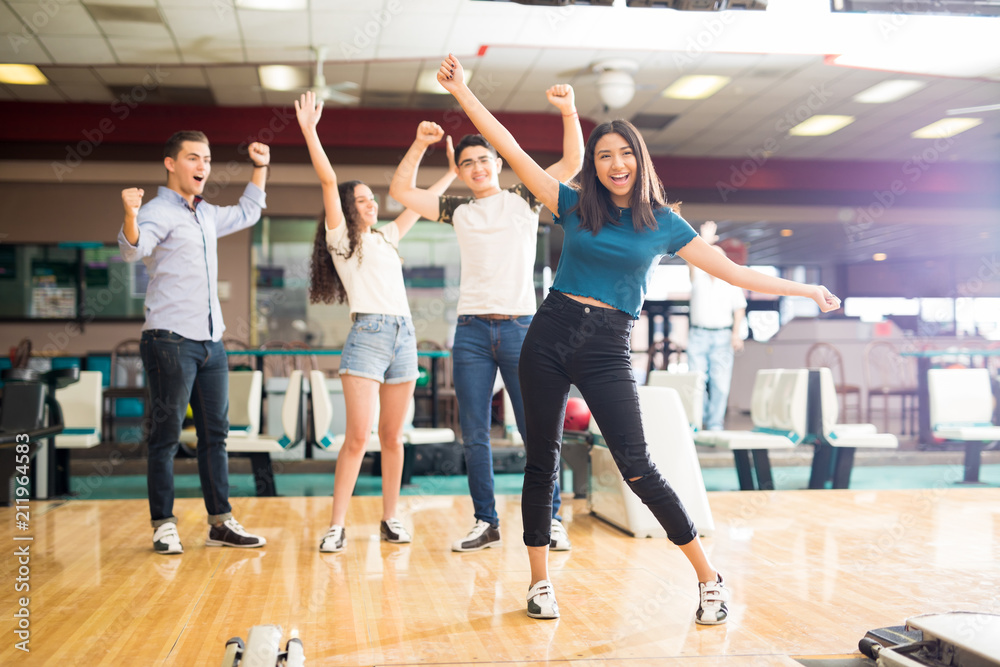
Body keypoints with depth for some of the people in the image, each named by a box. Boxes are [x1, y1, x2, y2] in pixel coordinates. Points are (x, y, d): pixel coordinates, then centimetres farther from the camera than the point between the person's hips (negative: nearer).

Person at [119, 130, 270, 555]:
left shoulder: (207, 215, 18)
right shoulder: (159, 211, -7)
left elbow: (246, 214, 39)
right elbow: (133, 251, -27)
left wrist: (260, 169, 33)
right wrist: (130, 217, -47)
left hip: (211, 342, 8)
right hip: (171, 340, -8)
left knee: (215, 434, 9)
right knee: (167, 435, -2)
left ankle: (221, 523, 15)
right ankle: (164, 525, 5)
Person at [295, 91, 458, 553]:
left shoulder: (386, 237, 22)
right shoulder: (341, 239, 5)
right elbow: (329, 182, -5)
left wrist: (454, 172, 36)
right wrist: (309, 130, -12)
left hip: (404, 335, 6)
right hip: (367, 336, -6)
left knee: (392, 437, 8)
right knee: (357, 437, -11)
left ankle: (389, 520, 15)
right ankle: (337, 527, -6)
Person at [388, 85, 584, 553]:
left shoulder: (524, 199, 9)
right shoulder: (459, 211, 15)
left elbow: (572, 163, 1)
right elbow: (400, 190, 14)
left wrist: (568, 111, -11)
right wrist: (420, 145, 4)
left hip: (520, 326, -3)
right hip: (471, 330, 3)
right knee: (474, 435, 3)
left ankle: (551, 520, 7)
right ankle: (486, 524, 12)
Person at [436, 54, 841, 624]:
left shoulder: (663, 223, 5)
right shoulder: (575, 206, 7)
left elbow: (732, 271, 8)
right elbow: (512, 150, 4)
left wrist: (804, 289, 7)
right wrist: (462, 90, 0)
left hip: (607, 350, -2)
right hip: (551, 336, 2)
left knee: (637, 468, -9)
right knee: (541, 461, 5)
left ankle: (710, 577, 5)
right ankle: (540, 582, 20)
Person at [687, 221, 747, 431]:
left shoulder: (731, 282, 12)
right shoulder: (698, 277, 10)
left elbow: (739, 308, 9)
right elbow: (692, 260, -9)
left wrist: (737, 333, -3)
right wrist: (704, 242, -21)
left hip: (722, 336, 0)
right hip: (698, 334, 0)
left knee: (720, 382, -4)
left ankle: (715, 424, -1)